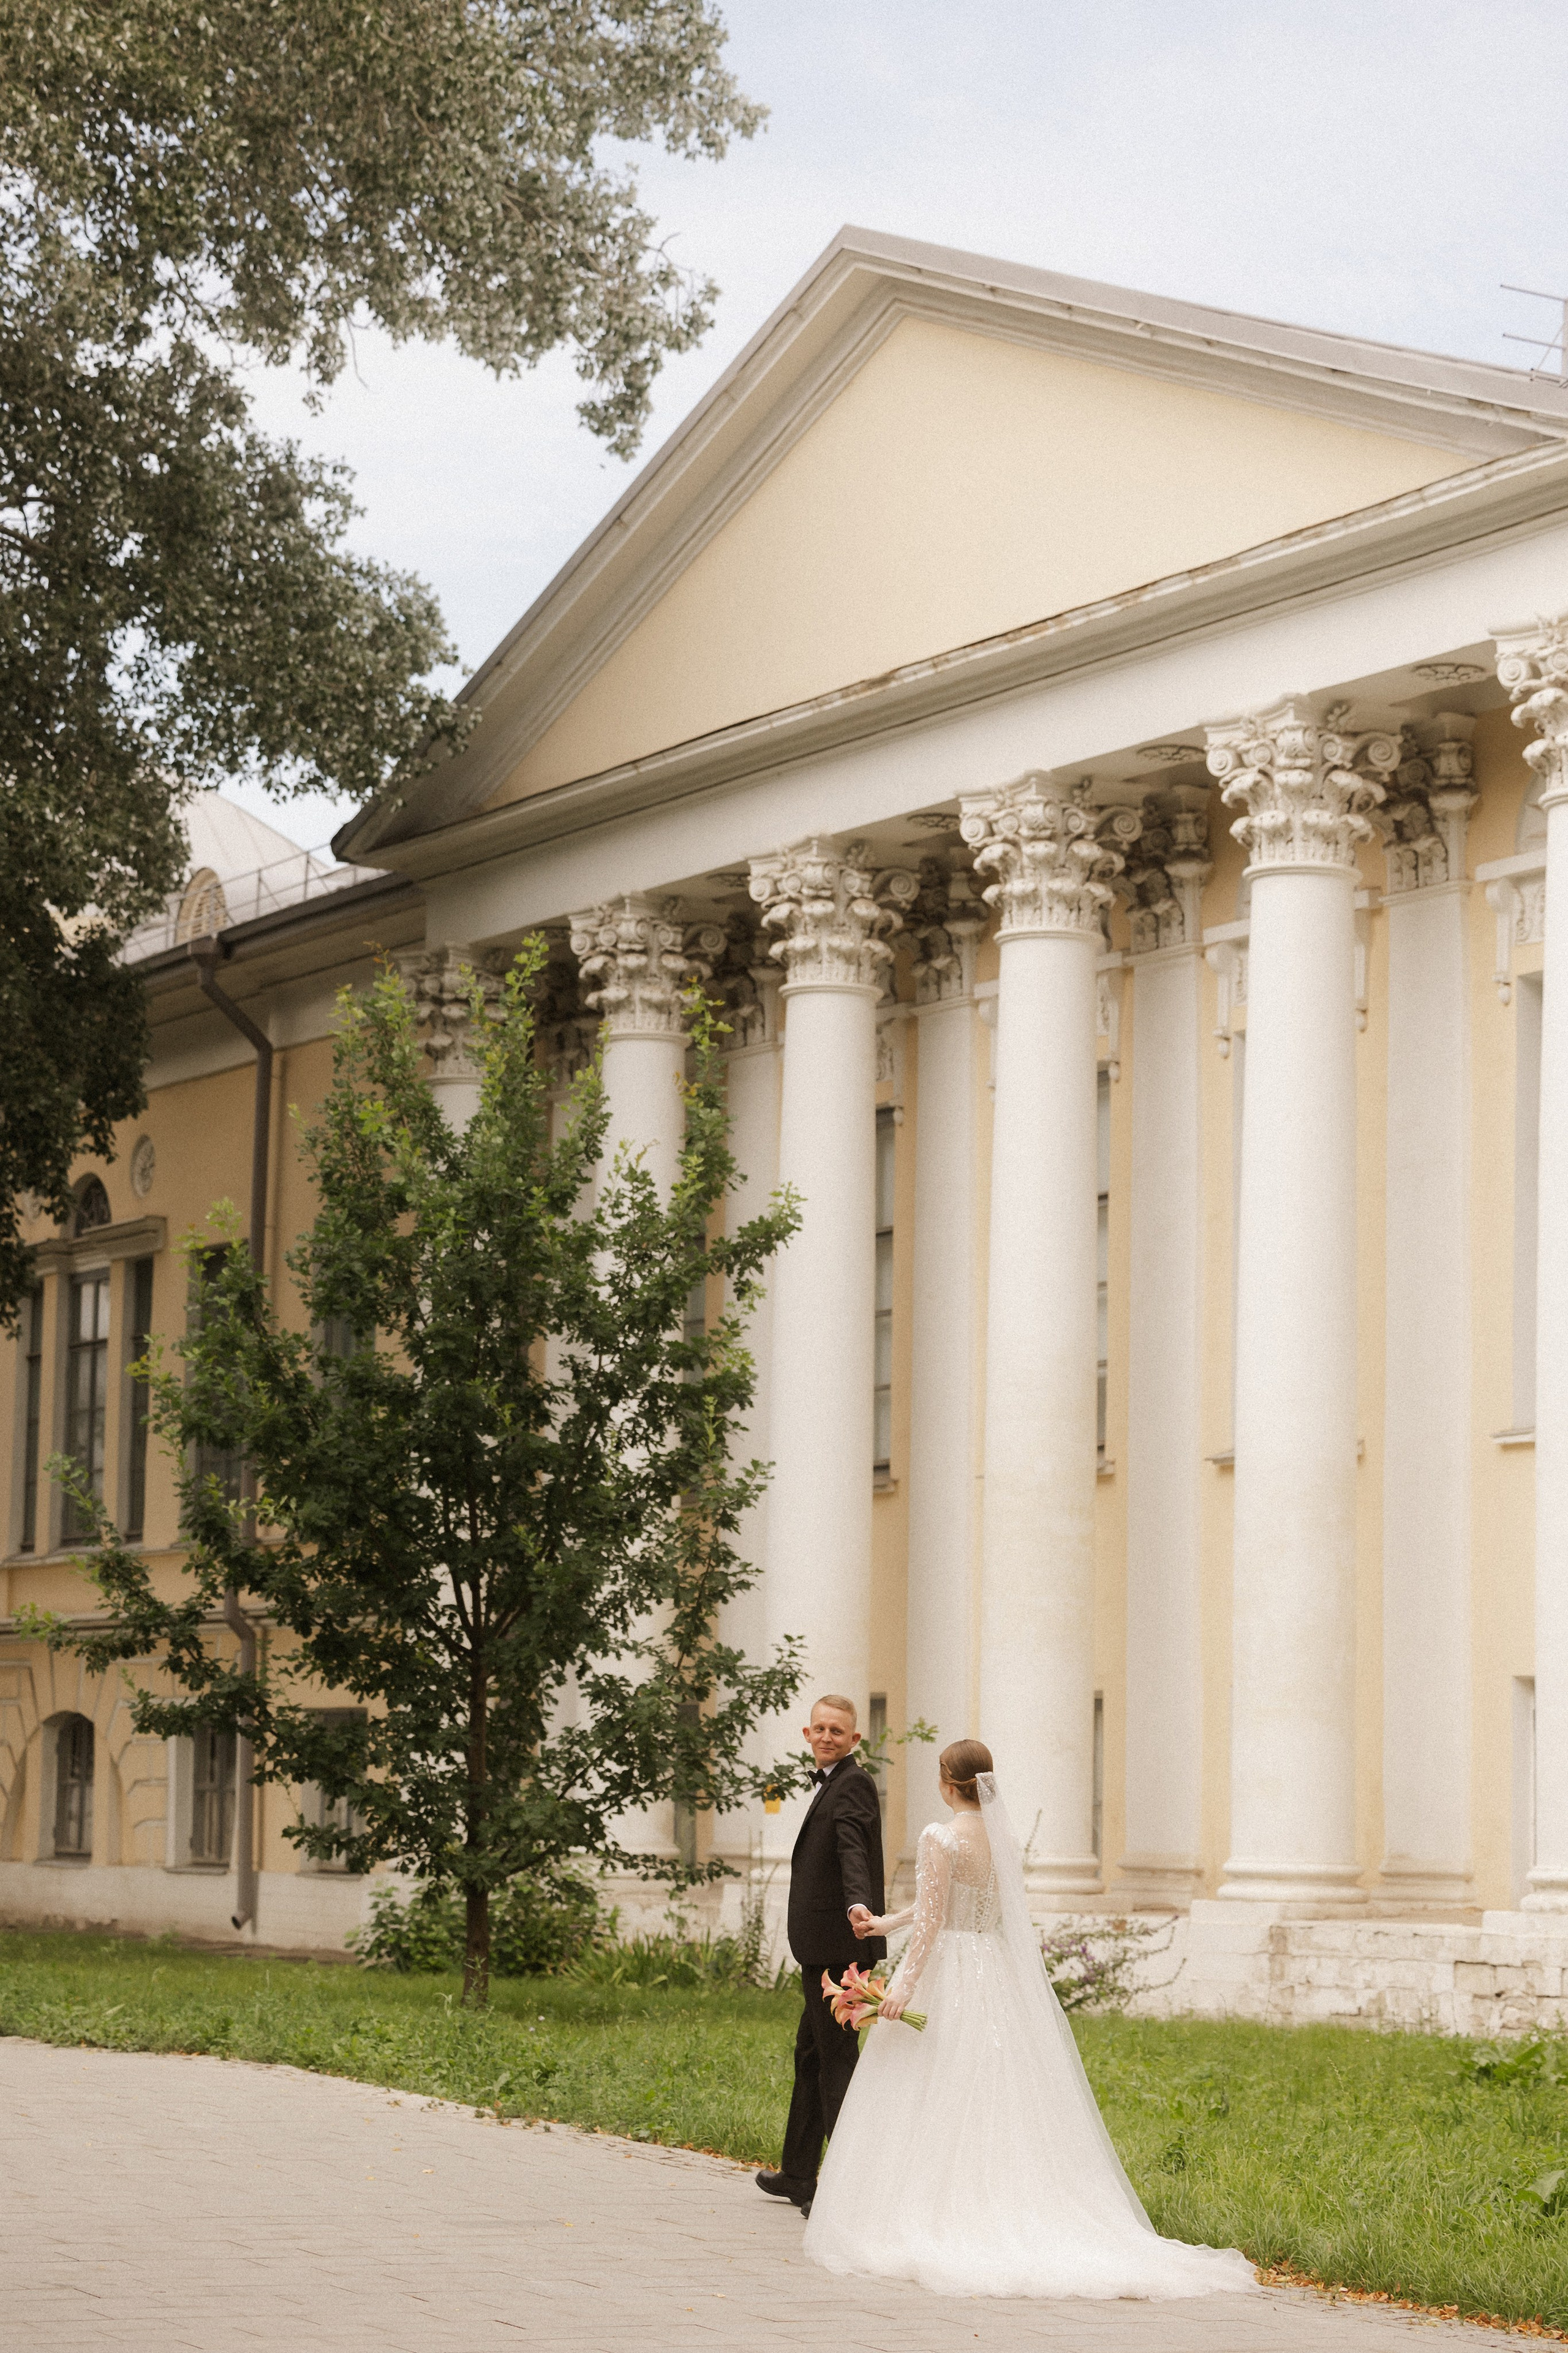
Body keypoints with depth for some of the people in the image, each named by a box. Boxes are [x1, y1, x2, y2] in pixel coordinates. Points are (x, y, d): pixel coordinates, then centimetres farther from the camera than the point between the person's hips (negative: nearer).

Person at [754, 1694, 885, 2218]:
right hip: (823, 1947, 11)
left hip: (836, 1946, -11)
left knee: (836, 2057, -9)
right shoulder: (832, 1783, 20)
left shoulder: (853, 1785, -12)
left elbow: (853, 1850, -30)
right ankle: (798, 2176, 30)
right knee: (810, 2054, 19)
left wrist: (859, 1905, -44)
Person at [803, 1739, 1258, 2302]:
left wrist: (905, 1986, -19)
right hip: (999, 1978, 7)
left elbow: (931, 1921, -18)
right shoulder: (1005, 1839, 9)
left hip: (947, 1976, -7)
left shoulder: (940, 1839, -13)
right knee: (997, 2105, 8)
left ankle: (932, 2226, -2)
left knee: (933, 2106, -2)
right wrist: (889, 1921, 31)